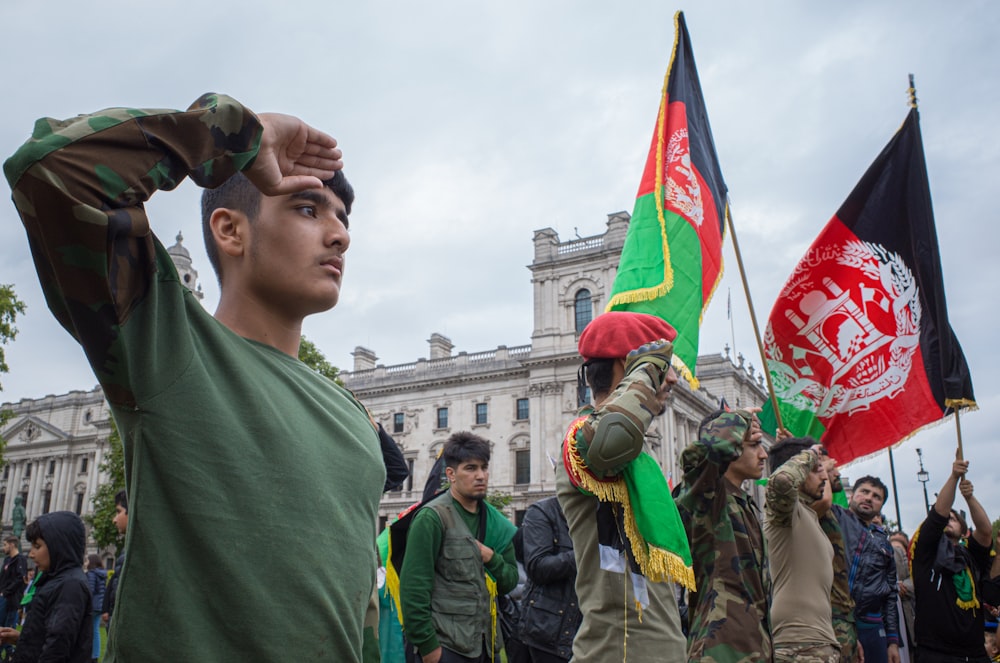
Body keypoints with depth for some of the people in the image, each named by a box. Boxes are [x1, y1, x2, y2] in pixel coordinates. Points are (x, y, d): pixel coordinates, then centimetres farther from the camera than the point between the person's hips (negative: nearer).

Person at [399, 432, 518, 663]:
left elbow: (511, 581, 14)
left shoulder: (496, 522, 10)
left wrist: (492, 559, -5)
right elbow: (413, 587, -14)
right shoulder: (432, 518, -10)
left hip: (486, 644, 7)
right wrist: (427, 644, -15)